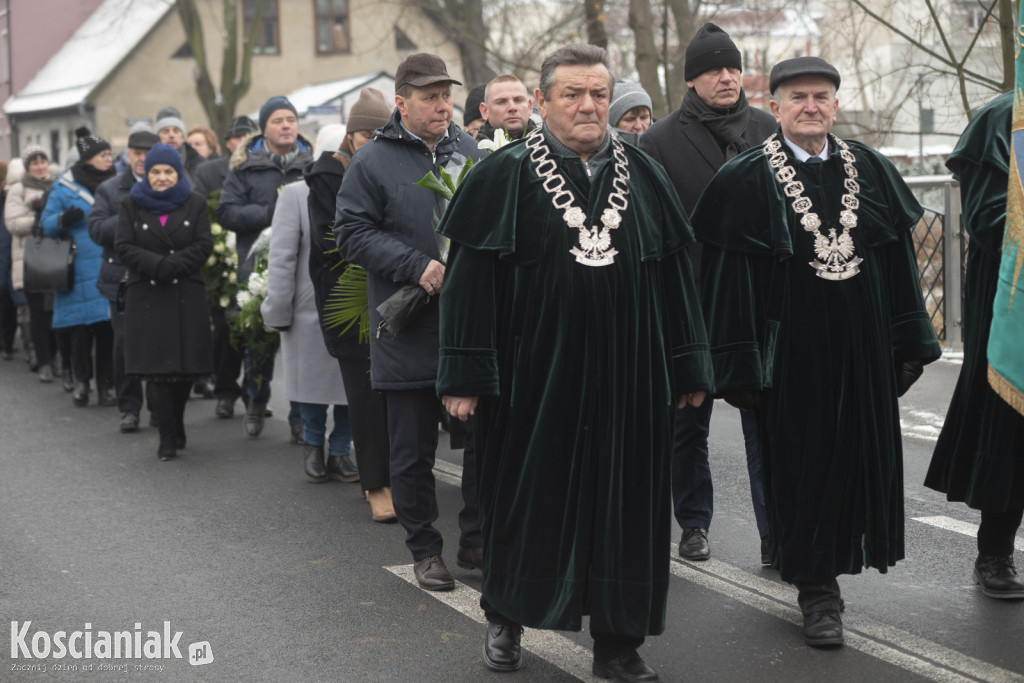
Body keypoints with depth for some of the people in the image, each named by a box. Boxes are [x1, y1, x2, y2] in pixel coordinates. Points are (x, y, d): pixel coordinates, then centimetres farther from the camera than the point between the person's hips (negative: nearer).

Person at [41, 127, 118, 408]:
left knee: (108, 328, 1)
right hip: (80, 271, -2)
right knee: (81, 329, -3)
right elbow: (47, 224, 3)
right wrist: (63, 219, -17)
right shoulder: (65, 187, 2)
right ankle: (81, 381, 14)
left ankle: (106, 385, 10)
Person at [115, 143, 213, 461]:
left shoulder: (195, 204, 10)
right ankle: (169, 436, 1)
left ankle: (175, 425, 22)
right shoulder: (131, 205, 10)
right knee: (156, 368, -6)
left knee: (186, 367, 0)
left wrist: (172, 266, -15)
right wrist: (157, 265, -15)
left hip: (187, 296, 0)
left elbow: (204, 245, -2)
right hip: (146, 297, 0)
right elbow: (124, 246, -1)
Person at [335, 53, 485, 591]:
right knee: (413, 450, 6)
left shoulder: (470, 153, 10)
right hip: (410, 335, -4)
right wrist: (417, 267, -18)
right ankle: (424, 549, 20)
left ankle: (478, 539, 23)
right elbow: (352, 234, -9)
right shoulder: (372, 162, -4)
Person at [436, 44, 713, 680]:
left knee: (623, 501, 6)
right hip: (535, 375, -2)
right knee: (528, 496, 8)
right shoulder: (506, 176, -3)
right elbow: (470, 278, -5)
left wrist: (689, 366, 6)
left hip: (627, 378, 3)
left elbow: (675, 272, 9)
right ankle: (507, 619, 30)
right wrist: (466, 375, -10)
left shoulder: (644, 176, 7)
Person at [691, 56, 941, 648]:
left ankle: (834, 559, 32)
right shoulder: (746, 181, -5)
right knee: (801, 463, 2)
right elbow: (730, 278, -7)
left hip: (861, 349, 4)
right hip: (790, 350, -4)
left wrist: (909, 345, 6)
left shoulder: (871, 170, 7)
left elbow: (899, 261, 9)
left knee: (858, 457, 10)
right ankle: (819, 591, 13)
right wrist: (741, 367, -11)